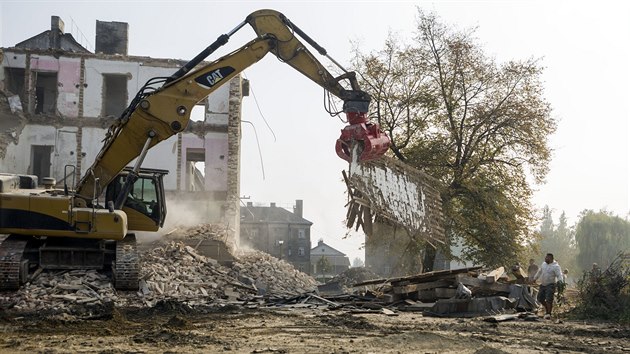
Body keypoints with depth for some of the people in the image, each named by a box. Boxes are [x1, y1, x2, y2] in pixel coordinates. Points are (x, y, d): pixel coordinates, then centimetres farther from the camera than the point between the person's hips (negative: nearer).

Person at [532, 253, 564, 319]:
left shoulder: (555, 266, -11)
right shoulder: (543, 264, 10)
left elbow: (559, 275, -20)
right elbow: (539, 272, 26)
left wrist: (560, 281, -40)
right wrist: (535, 278, 36)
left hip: (550, 285, -7)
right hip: (543, 285, 7)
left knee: (549, 299, -16)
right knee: (540, 298, 9)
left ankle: (548, 314, -12)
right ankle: (547, 308, 31)